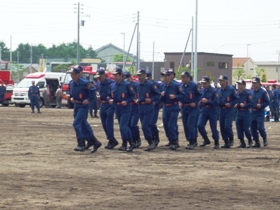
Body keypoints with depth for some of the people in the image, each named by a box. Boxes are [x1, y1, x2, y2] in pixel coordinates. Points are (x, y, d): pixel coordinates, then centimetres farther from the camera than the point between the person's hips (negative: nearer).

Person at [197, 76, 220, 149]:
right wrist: (199, 103, 0)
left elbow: (216, 103, -15)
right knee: (200, 125, -7)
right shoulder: (201, 90, 8)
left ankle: (216, 143, 16)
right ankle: (206, 140, 12)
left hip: (212, 111, -5)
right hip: (203, 111, 5)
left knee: (213, 128, 1)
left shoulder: (214, 91, -11)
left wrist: (207, 101, -24)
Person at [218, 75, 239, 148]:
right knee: (222, 127, 4)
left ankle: (231, 139, 7)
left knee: (227, 126, -17)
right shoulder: (219, 91, 12)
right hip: (221, 110, 6)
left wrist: (230, 104, -15)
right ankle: (226, 143, 13)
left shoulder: (231, 89, -6)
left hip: (229, 110, -6)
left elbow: (237, 98, -5)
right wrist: (219, 104, 0)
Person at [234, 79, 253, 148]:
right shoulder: (237, 93, 9)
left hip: (246, 113, -6)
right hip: (239, 113, 6)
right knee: (239, 129, 4)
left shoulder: (248, 93, -10)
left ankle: (250, 142, 16)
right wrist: (235, 105, 0)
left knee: (246, 128, -4)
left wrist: (244, 105, -26)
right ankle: (242, 143, 13)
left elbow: (251, 104, -13)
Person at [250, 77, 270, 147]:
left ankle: (265, 139, 10)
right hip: (252, 112, 6)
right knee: (253, 128, 5)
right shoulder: (251, 92, 10)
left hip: (260, 113, -6)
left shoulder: (263, 92, -6)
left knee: (260, 127, -13)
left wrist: (261, 105, -19)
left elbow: (267, 102, -6)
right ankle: (257, 142, 15)